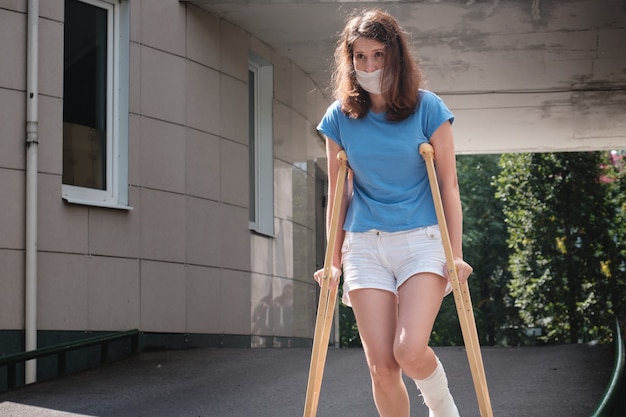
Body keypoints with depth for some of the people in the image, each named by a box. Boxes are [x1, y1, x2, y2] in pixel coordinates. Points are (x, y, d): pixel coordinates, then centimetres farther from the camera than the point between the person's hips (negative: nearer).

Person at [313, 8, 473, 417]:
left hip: (422, 240, -2)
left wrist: (456, 253, -5)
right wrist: (335, 260, 11)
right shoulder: (340, 117, 4)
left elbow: (449, 184, 0)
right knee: (382, 367, -5)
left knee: (410, 352, -19)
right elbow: (338, 191, 11)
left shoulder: (427, 108, -3)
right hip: (365, 245, 2)